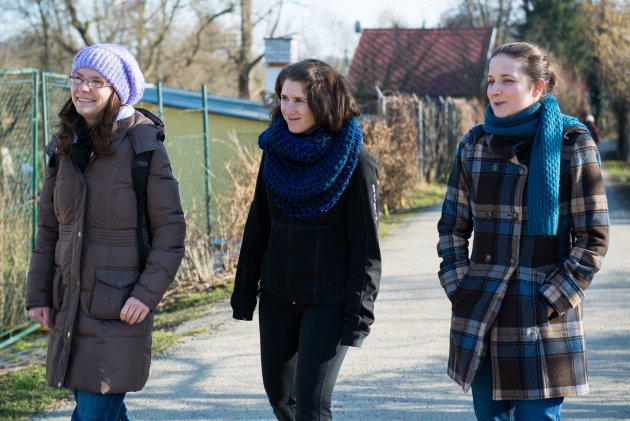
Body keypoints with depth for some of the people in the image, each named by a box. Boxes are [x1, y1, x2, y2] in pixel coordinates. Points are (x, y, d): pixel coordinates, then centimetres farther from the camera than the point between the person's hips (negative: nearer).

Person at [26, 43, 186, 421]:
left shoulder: (143, 147, -9)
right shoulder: (65, 147, 9)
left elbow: (170, 231, -8)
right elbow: (48, 229, 13)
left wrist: (147, 293, -15)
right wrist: (38, 294, 9)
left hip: (120, 308, -6)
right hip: (69, 304, 6)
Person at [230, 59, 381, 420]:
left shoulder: (353, 160, -12)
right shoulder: (276, 151, 3)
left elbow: (365, 245, -11)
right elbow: (257, 228, 9)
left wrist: (359, 312, -14)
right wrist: (244, 291, 9)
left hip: (328, 302, -5)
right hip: (276, 298, 6)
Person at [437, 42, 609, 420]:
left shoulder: (572, 144, -5)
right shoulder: (475, 144, 6)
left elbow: (593, 238, -4)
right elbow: (452, 227, 13)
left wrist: (553, 299, -10)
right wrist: (458, 287, 2)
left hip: (543, 319, -4)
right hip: (481, 318, 4)